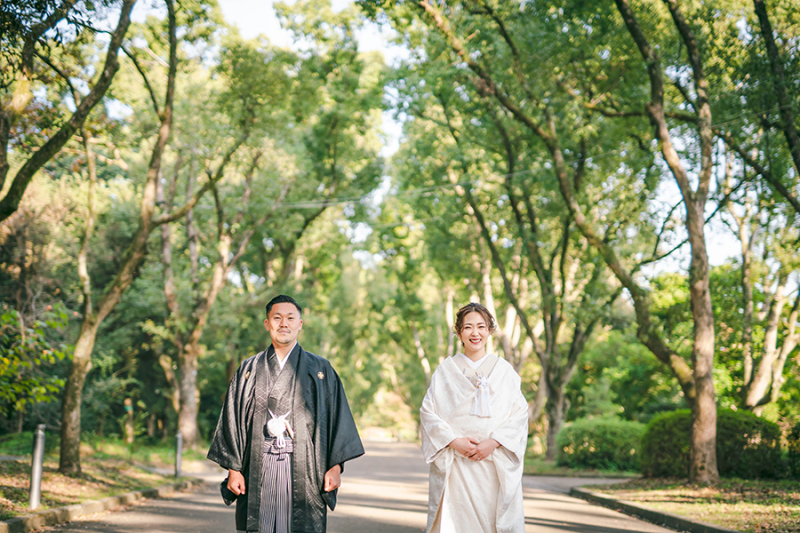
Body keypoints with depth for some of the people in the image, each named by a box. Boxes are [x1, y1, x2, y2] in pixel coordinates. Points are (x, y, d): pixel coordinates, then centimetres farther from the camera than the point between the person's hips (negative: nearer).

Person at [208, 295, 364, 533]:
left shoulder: (320, 370, 8)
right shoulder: (249, 370, 12)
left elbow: (337, 417, 4)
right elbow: (232, 421, 10)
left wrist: (335, 466, -4)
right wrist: (233, 468, 2)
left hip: (303, 469, -1)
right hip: (259, 470, 1)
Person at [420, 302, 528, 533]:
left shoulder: (504, 370, 9)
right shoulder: (446, 370, 8)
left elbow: (519, 413, 3)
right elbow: (428, 412, 3)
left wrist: (494, 442, -12)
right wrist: (454, 441, -10)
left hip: (496, 466, 0)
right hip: (455, 465, 0)